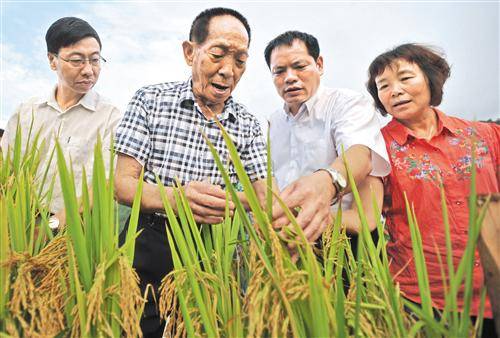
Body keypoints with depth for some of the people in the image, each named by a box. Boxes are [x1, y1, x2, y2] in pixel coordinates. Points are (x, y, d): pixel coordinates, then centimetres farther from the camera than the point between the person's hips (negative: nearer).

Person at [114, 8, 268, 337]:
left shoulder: (248, 126, 0)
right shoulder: (151, 100, -6)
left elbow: (266, 196, -4)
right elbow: (121, 185, -10)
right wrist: (174, 198, -31)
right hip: (150, 245, -1)